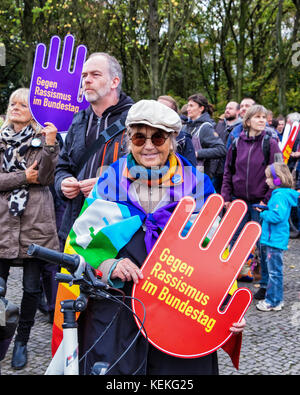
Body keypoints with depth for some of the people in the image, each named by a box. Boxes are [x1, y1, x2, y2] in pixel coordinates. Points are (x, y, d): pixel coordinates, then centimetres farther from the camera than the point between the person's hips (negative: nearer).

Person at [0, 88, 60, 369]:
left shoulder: (42, 139, 6)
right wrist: (23, 177, -7)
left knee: (31, 287, 4)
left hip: (35, 220, -2)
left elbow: (45, 177, -8)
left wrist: (50, 145, -19)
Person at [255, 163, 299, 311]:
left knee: (274, 271, -4)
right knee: (266, 265, 25)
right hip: (268, 239, 11)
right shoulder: (278, 193, 11)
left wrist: (264, 214, -15)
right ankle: (265, 289, 41)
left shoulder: (280, 196, -20)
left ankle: (274, 301, 1)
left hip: (275, 241, -11)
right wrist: (265, 209, 6)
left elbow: (277, 216, -30)